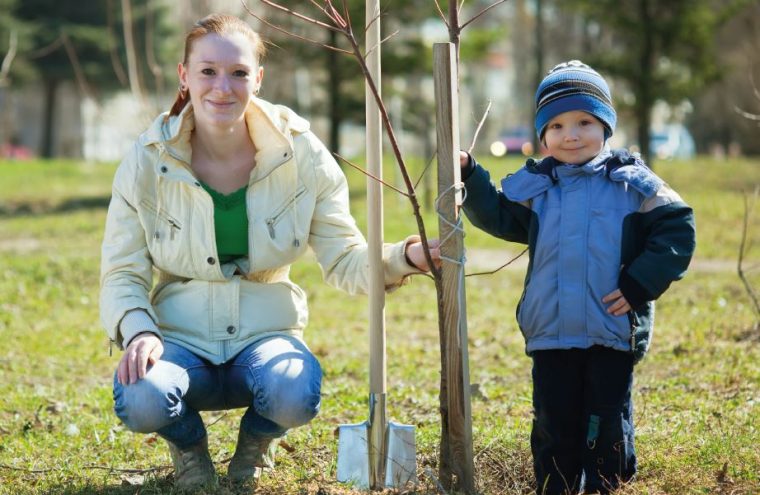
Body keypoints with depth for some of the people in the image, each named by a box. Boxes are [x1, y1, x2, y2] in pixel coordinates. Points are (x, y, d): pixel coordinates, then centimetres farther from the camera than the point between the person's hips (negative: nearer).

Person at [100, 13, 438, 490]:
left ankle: (257, 439, 7)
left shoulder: (300, 152, -6)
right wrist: (139, 332, -24)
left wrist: (402, 258, -25)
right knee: (140, 401, -34)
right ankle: (190, 443, 7)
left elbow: (346, 259, -4)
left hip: (266, 334, 0)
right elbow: (122, 275, -2)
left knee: (296, 395, -35)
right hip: (180, 338, 0)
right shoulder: (148, 160, -7)